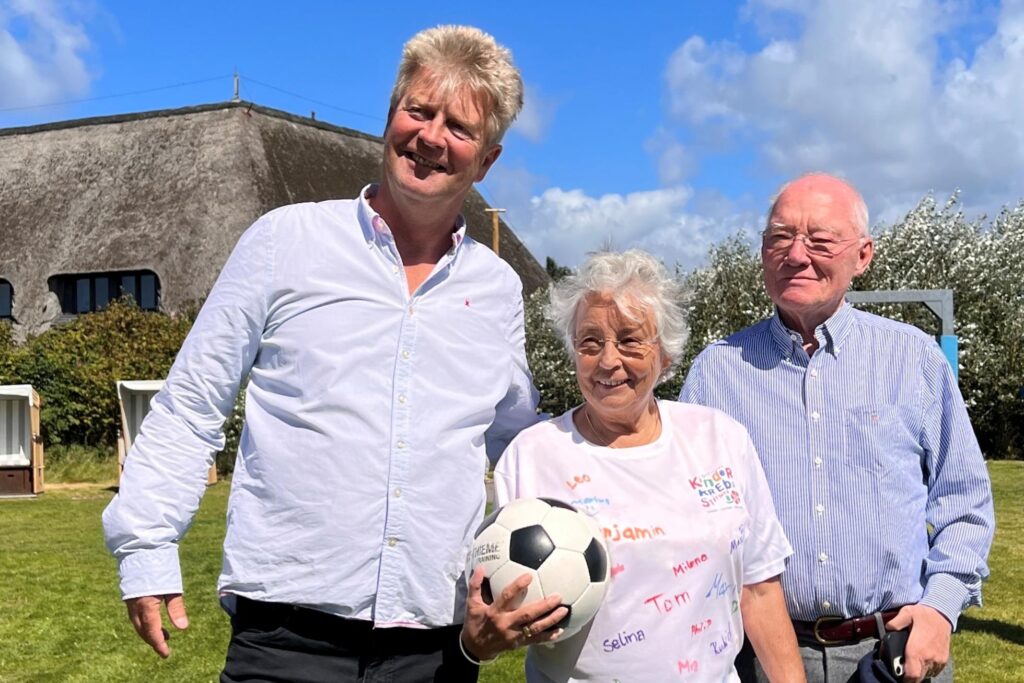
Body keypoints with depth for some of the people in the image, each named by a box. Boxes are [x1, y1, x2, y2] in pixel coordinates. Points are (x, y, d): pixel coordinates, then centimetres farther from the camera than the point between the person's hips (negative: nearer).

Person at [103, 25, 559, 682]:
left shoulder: (499, 288, 9)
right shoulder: (287, 239, 0)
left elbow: (521, 448, 20)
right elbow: (189, 409, 2)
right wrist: (147, 548, -4)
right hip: (289, 629, -3)